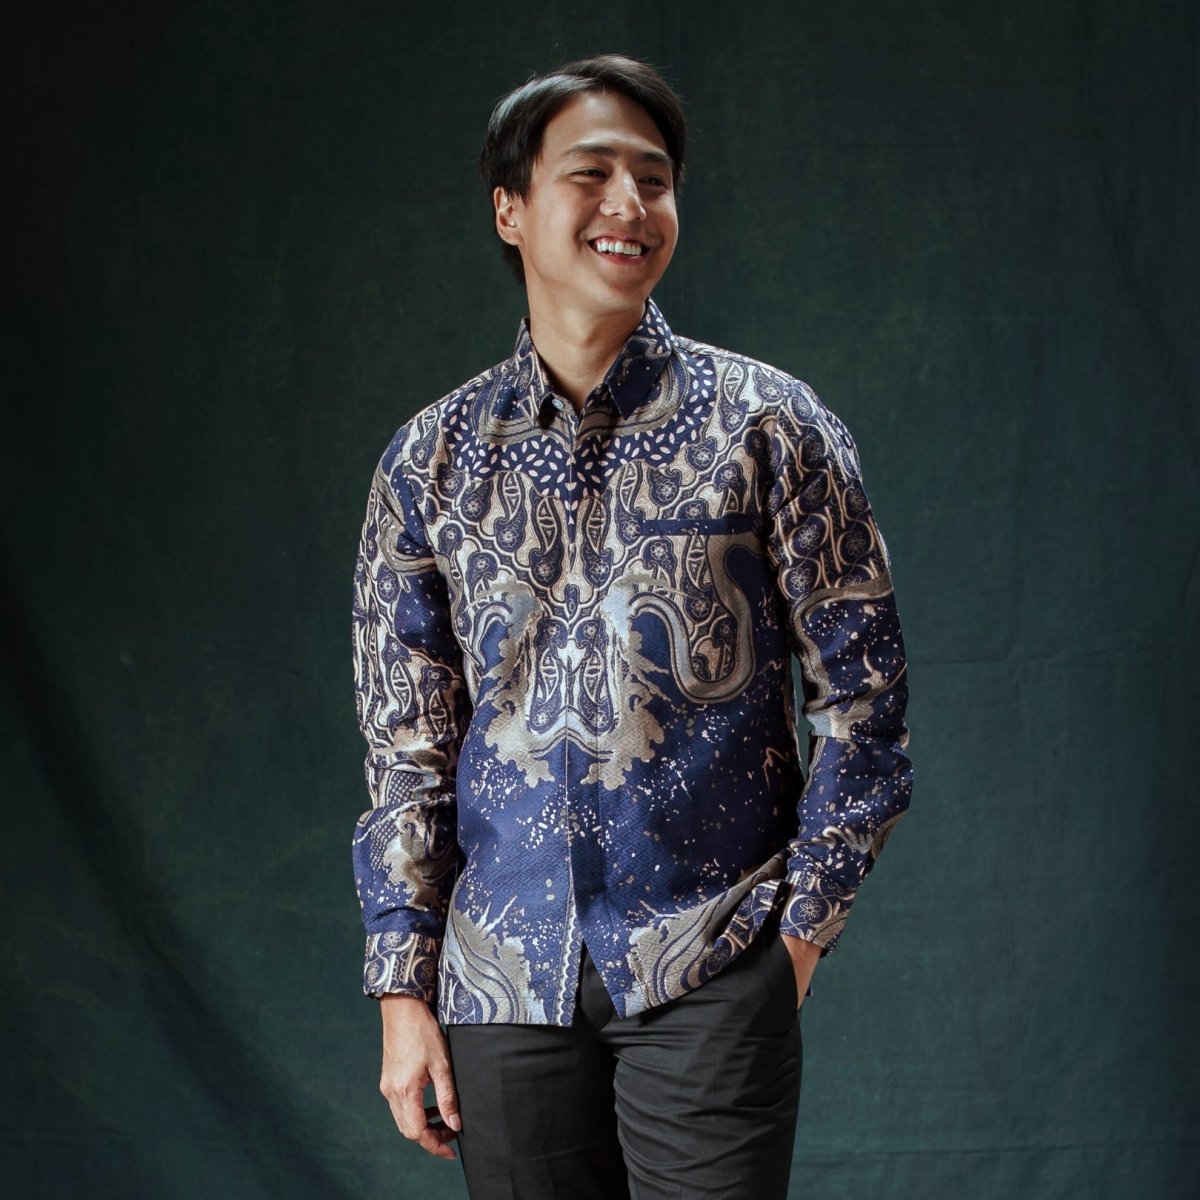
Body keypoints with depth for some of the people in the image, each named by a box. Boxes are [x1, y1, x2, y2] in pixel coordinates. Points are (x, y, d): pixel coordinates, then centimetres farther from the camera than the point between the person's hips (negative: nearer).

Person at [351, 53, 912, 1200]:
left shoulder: (766, 423, 0)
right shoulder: (432, 456, 6)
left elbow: (860, 688, 2)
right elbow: (407, 741, 9)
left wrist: (803, 923, -1)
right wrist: (404, 987, 5)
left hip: (711, 973, -2)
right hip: (504, 972, 2)